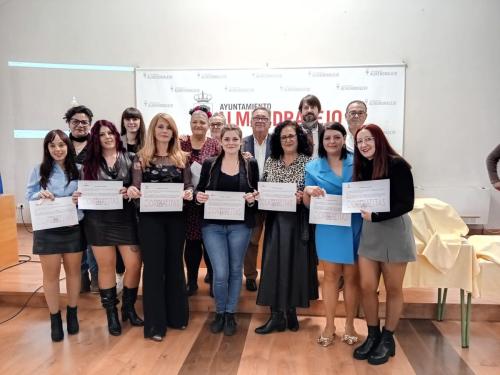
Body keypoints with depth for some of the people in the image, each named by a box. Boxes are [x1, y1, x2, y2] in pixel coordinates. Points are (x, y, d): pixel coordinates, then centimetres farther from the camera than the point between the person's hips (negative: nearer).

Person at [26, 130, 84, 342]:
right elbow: (28, 196, 3)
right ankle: (55, 318, 23)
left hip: (73, 228, 1)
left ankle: (72, 314, 30)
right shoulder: (39, 170, 1)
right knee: (51, 275, 6)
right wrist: (40, 195, -17)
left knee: (73, 271, 12)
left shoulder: (77, 170, 3)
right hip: (47, 230, -1)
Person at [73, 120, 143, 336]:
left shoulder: (129, 158, 3)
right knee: (106, 266, 9)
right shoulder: (89, 161, 7)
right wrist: (77, 196, -11)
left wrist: (130, 192, -18)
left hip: (125, 218, 0)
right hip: (98, 219, 1)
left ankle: (128, 308, 24)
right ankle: (111, 313, 26)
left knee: (134, 265, -1)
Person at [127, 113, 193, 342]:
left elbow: (189, 186, 5)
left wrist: (189, 193, -17)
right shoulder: (142, 157, 1)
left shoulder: (181, 158, 7)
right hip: (150, 217, -2)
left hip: (176, 217, 3)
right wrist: (131, 191, -27)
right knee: (153, 266, 2)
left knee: (175, 264, 12)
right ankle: (154, 324, 12)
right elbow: (136, 187, -4)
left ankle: (176, 315, 27)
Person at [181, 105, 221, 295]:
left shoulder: (215, 145, 3)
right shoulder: (182, 143, 6)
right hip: (188, 200, 1)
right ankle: (192, 280, 23)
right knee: (191, 241, 7)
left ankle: (213, 278, 24)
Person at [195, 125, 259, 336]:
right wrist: (199, 196, -14)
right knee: (220, 273, -4)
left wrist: (253, 198, -16)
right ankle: (219, 313, 22)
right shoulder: (209, 164, 4)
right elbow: (200, 191, 8)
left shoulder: (251, 165, 4)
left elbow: (258, 193, 6)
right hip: (213, 225, 0)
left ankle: (230, 314, 29)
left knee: (235, 270, 10)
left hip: (240, 225, 1)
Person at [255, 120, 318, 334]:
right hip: (276, 221, 3)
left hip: (298, 222, -2)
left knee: (296, 264, 4)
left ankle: (291, 310, 21)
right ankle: (276, 315, 11)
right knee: (273, 264, 1)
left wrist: (303, 197, -21)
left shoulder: (309, 162, -1)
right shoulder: (270, 162, 9)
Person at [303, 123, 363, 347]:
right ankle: (329, 325, 21)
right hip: (328, 228, 0)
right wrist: (308, 191, -16)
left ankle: (349, 325, 25)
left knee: (351, 275, 9)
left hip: (354, 226, 0)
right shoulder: (313, 167, 3)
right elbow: (308, 204, 5)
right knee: (330, 274, 7)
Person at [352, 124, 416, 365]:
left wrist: (376, 216, -22)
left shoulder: (397, 165, -12)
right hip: (369, 232, 5)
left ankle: (387, 339, 25)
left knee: (393, 289, 8)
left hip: (394, 232, -5)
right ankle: (372, 335, 24)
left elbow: (406, 204, -16)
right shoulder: (362, 167, 6)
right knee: (367, 287, 4)